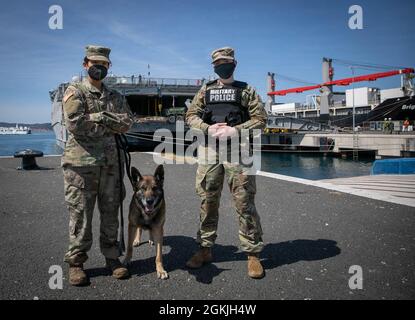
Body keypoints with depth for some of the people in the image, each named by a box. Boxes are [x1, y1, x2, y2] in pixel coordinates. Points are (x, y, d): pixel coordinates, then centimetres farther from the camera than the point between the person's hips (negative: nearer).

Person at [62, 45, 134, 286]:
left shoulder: (115, 97, 16)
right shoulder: (75, 92, 2)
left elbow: (127, 123, 1)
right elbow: (75, 123, -13)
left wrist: (99, 118, -11)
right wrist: (108, 123, -6)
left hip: (110, 162, 4)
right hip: (81, 161, -4)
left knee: (111, 213, 9)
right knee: (80, 214, 1)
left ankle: (112, 257, 21)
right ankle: (76, 262, 14)